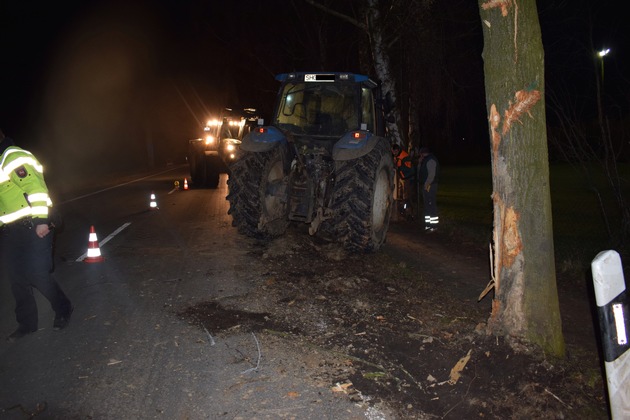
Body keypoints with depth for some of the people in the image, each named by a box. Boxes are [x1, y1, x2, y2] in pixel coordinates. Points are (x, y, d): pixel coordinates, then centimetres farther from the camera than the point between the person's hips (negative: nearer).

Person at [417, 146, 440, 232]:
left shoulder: (430, 160, -11)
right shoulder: (426, 160, 20)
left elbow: (432, 174, -20)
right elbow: (420, 172, 23)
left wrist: (427, 184, -20)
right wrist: (419, 163, 11)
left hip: (429, 186, -10)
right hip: (425, 186, 10)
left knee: (431, 205, -10)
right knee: (427, 206, 13)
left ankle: (434, 226, -9)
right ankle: (428, 224, 19)